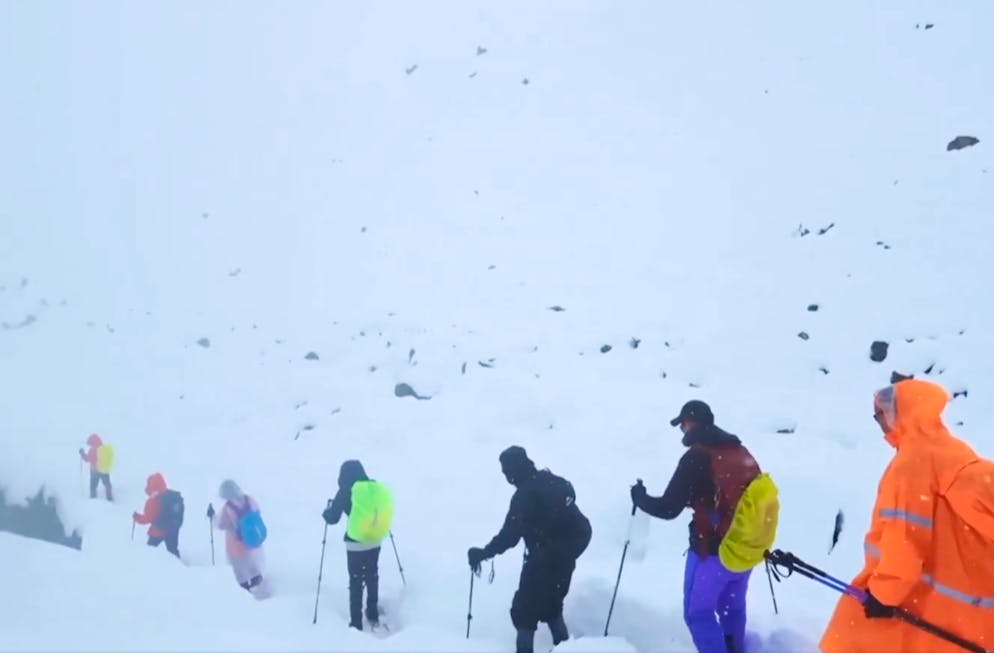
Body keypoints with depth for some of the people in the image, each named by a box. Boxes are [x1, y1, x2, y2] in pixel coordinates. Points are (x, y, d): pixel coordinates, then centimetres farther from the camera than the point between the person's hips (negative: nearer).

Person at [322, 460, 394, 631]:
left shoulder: (346, 491, -14)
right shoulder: (377, 488, -2)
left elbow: (332, 518, -10)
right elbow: (384, 509, 10)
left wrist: (327, 511, 11)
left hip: (355, 543, -4)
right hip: (375, 541, 4)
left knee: (356, 581, 6)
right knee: (372, 577, 20)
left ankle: (356, 623, 10)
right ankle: (373, 616, 31)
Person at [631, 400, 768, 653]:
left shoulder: (697, 456, -13)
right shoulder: (741, 452, 7)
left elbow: (668, 508, -13)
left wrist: (640, 497, 4)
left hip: (713, 551, -7)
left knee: (698, 612, 5)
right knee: (733, 607, 22)